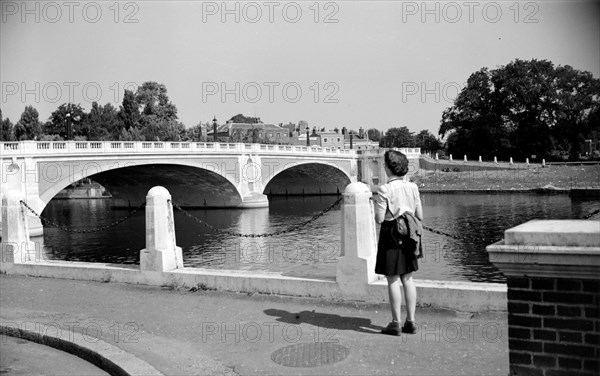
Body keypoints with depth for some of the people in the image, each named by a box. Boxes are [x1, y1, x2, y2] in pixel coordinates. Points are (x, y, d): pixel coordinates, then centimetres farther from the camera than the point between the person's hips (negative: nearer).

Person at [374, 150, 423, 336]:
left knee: (392, 280, 2)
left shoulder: (384, 190, -16)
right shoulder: (412, 187, 1)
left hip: (390, 234, -5)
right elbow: (420, 216, 4)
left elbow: (379, 219, -16)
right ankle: (411, 322, 18)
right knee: (407, 279, 13)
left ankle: (396, 323, 8)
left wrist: (376, 206, 3)